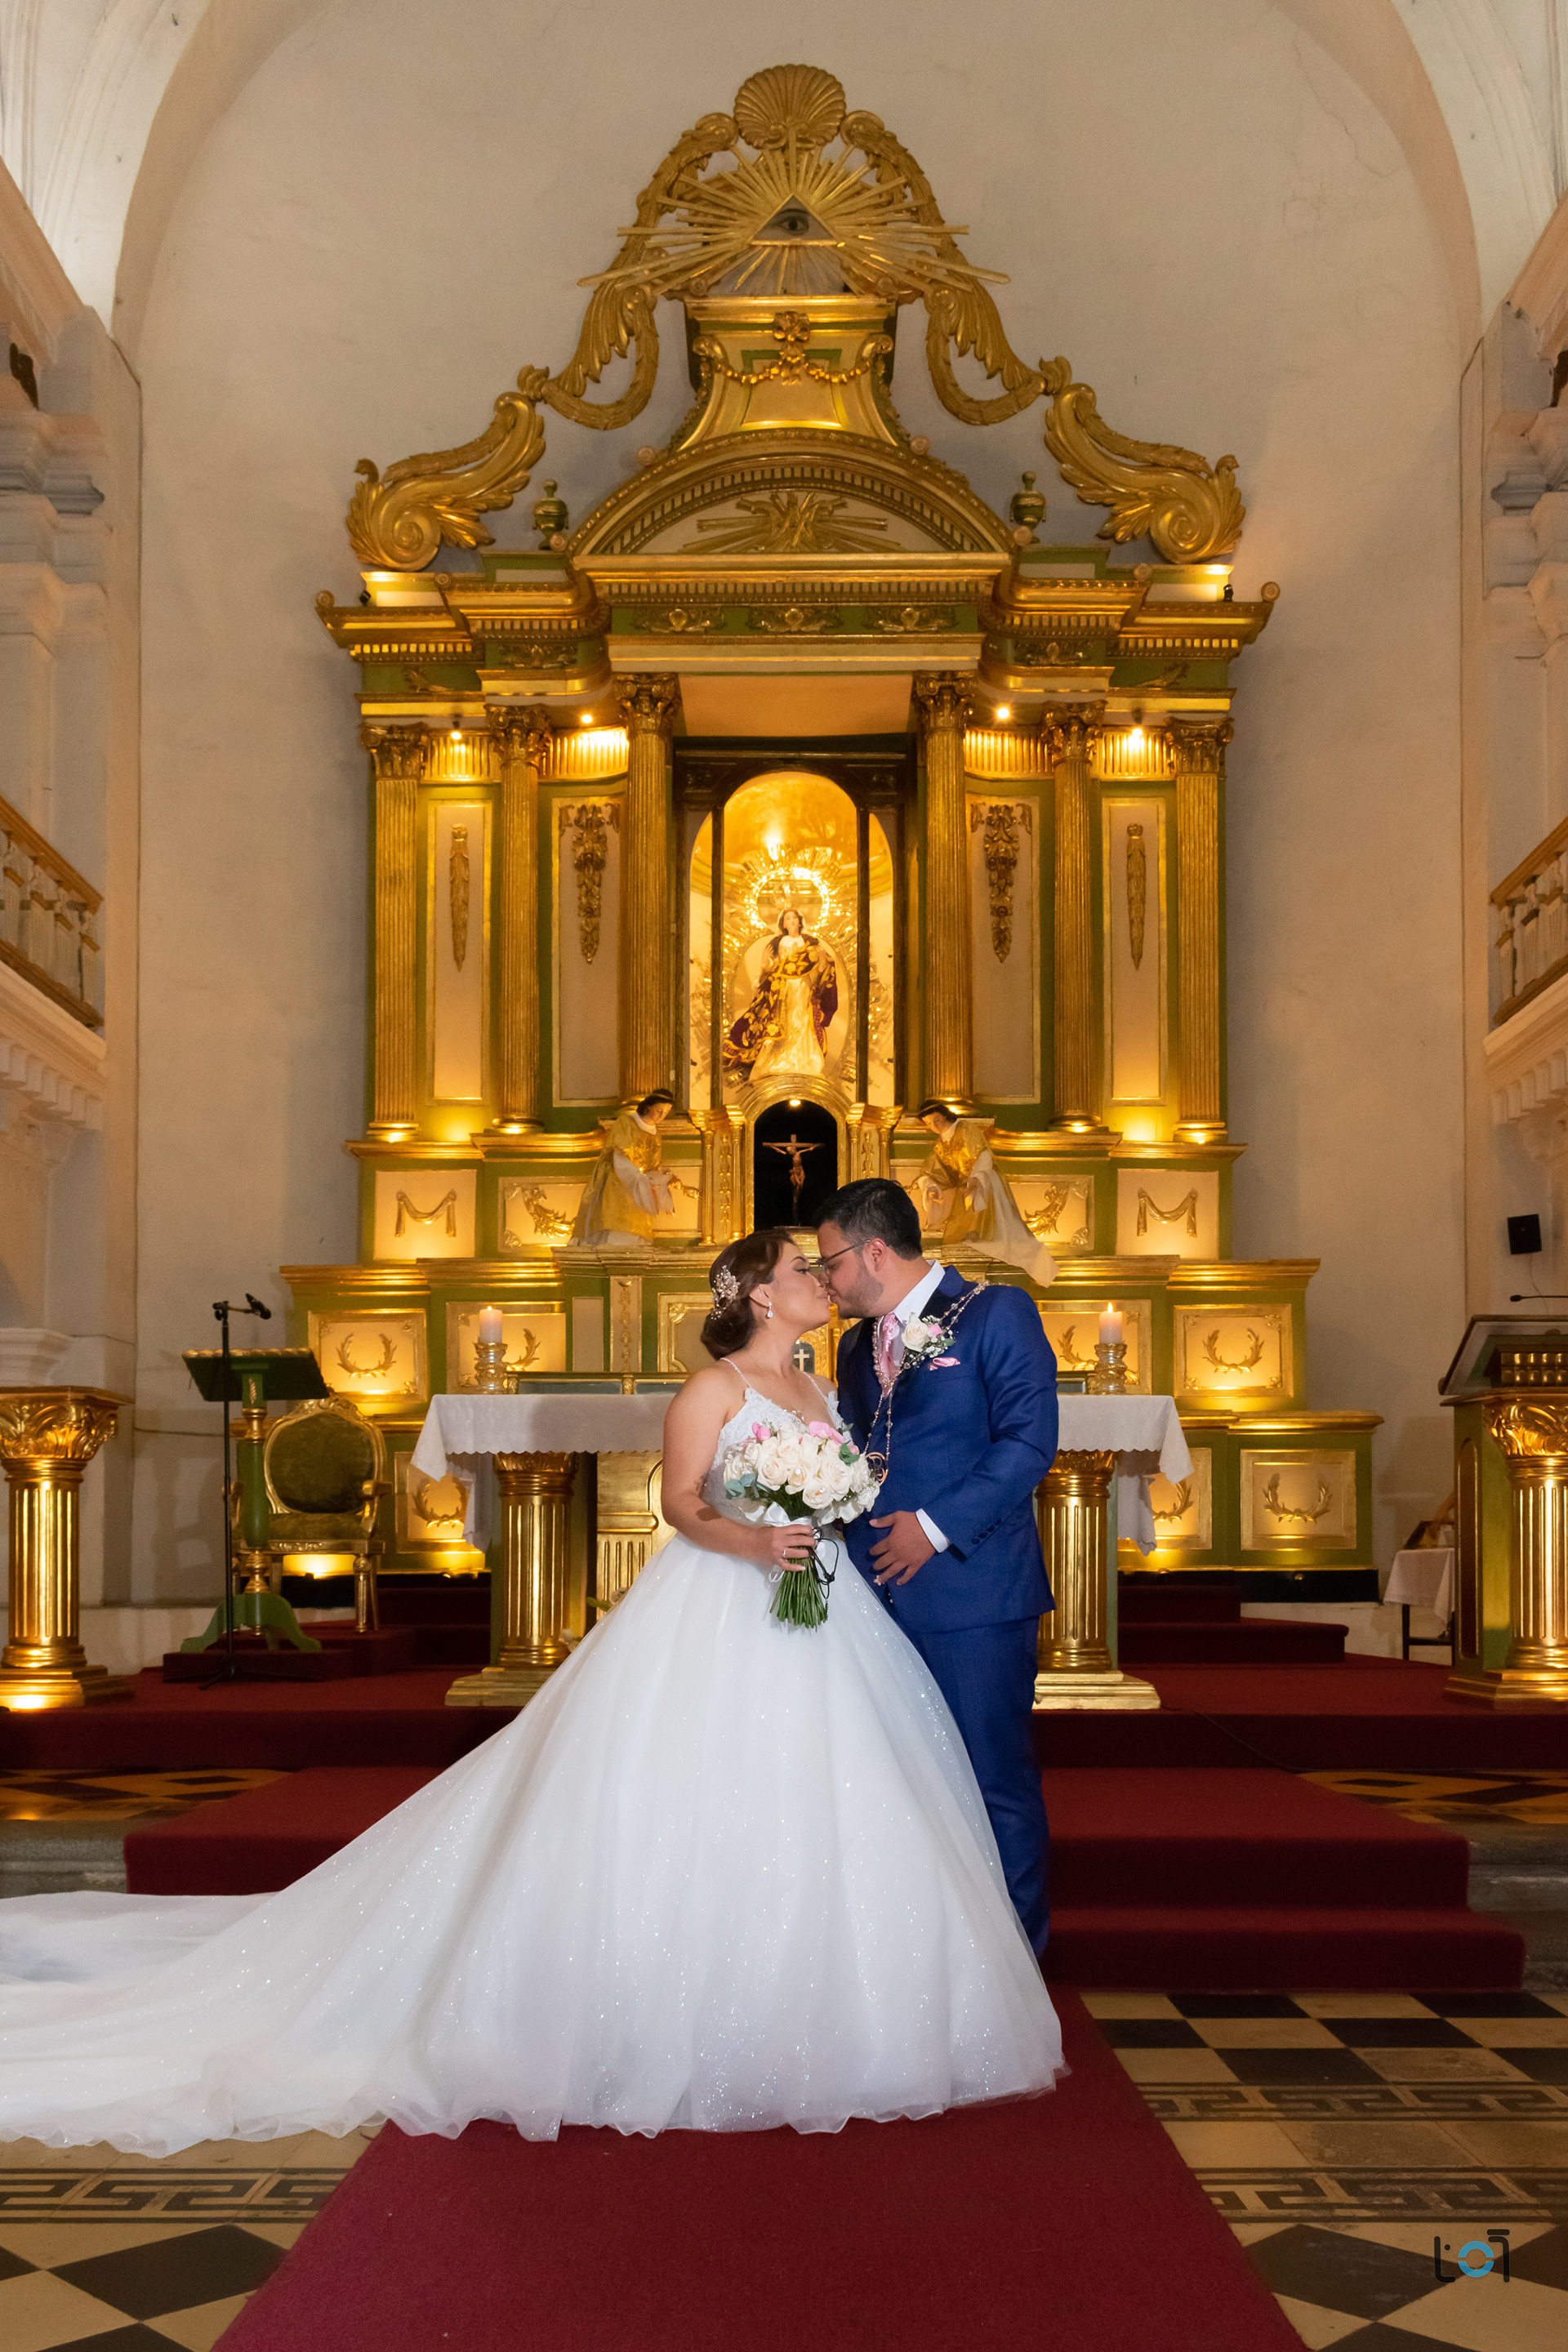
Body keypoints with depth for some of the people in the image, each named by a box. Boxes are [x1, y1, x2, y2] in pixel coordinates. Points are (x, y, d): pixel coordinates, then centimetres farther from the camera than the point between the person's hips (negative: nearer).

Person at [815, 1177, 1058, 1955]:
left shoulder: (997, 1314, -5)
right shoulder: (857, 1344, 18)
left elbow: (1028, 1440, -13)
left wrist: (936, 1527, -17)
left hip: (971, 1593, -7)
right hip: (880, 1594, 7)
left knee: (994, 1782, 1)